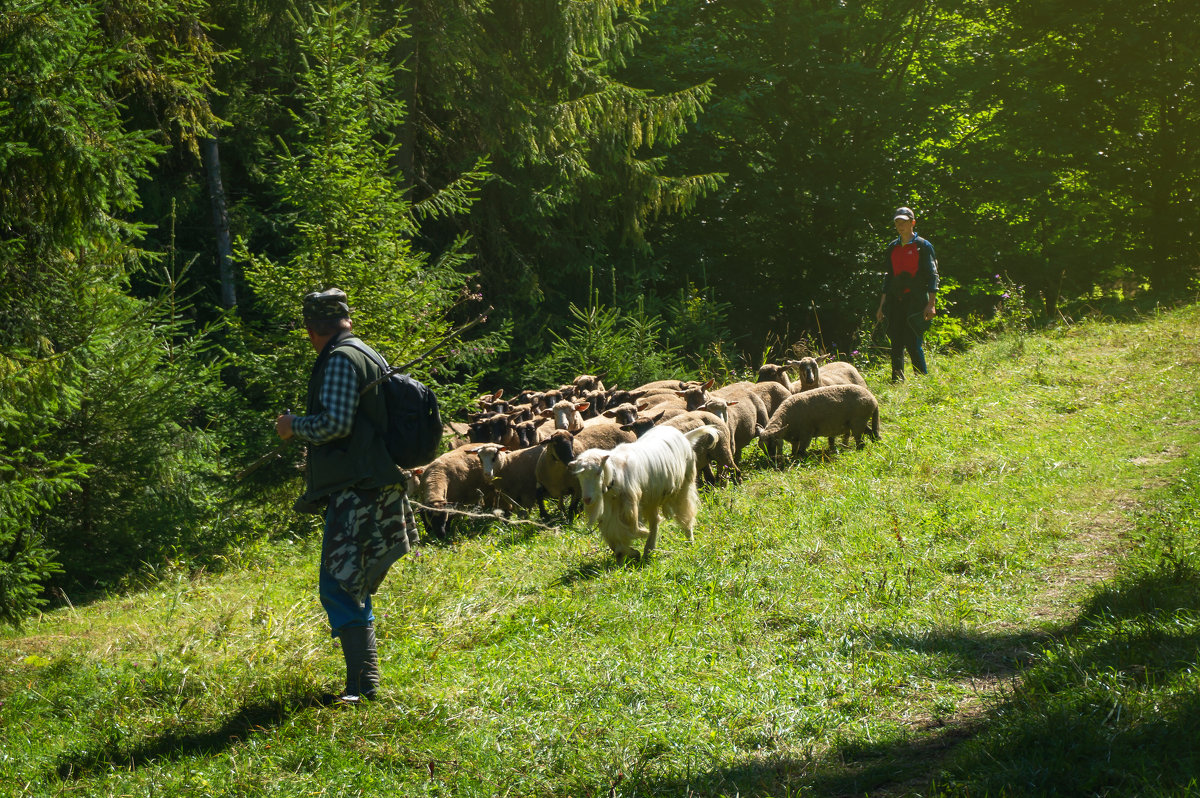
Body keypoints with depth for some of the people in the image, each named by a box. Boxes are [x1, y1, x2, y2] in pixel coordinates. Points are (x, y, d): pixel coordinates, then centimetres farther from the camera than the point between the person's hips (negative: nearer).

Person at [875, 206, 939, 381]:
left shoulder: (923, 246, 1)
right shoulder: (893, 247, 16)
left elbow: (932, 276, -2)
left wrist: (931, 304, -11)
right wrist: (882, 306, 16)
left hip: (916, 301, -5)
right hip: (895, 301, 5)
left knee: (913, 344, -11)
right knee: (896, 344, 1)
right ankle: (897, 382, 6)